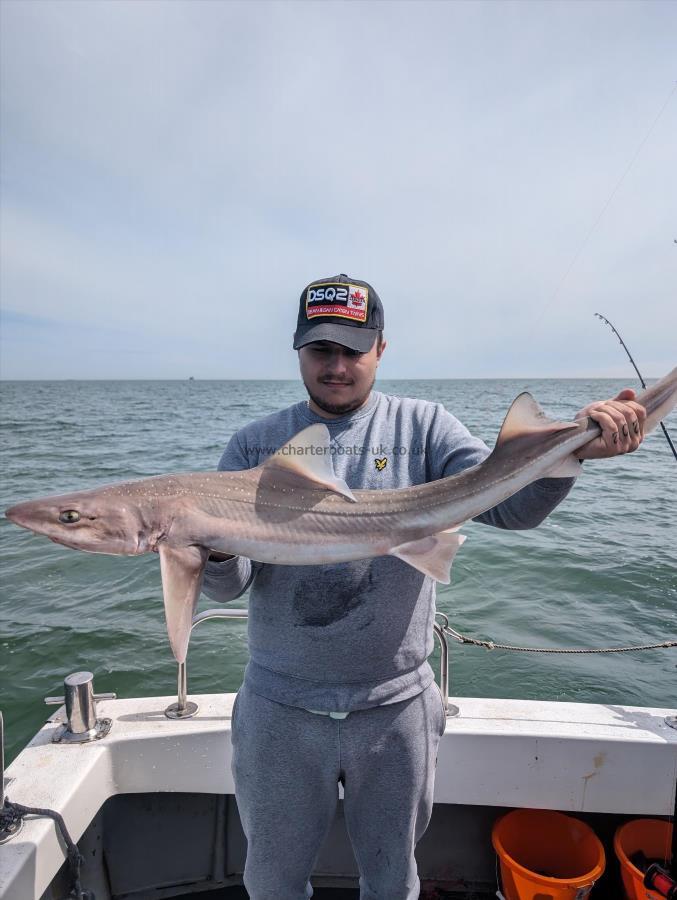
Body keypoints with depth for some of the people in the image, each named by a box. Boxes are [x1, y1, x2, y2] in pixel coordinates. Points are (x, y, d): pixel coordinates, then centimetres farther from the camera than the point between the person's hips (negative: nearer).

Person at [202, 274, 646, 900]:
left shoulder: (423, 427, -4)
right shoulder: (255, 446, -3)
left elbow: (511, 503, -16)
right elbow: (227, 588, -7)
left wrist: (570, 447, -33)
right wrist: (216, 549, -29)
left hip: (396, 706, 0)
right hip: (280, 707, 1)